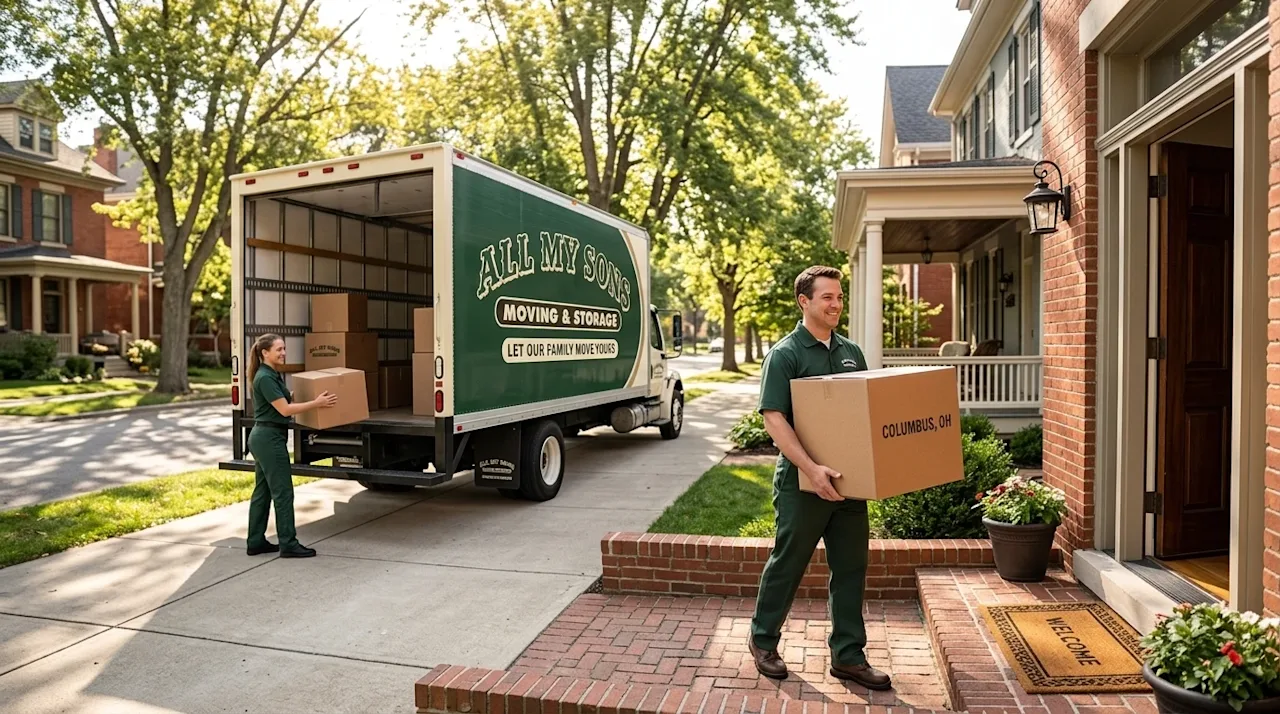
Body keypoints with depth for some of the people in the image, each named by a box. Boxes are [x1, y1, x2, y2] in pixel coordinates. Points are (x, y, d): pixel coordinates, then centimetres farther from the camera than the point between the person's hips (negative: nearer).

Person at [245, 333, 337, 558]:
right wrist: (317, 403, -20)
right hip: (269, 438, -10)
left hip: (263, 438, 10)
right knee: (282, 491, -4)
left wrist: (313, 399, 27)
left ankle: (255, 542, 21)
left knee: (263, 491, 14)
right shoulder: (265, 378, -17)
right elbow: (284, 409, -20)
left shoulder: (274, 375, 12)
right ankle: (288, 544, 2)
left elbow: (286, 402, 24)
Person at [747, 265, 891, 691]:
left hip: (849, 481, 6)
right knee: (787, 564, 8)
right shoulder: (785, 354, -10)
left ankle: (848, 656, 25)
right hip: (803, 483, -6)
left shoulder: (851, 353, 10)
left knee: (851, 568, 11)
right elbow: (774, 419, -18)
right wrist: (812, 469, -27)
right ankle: (763, 640, 28)